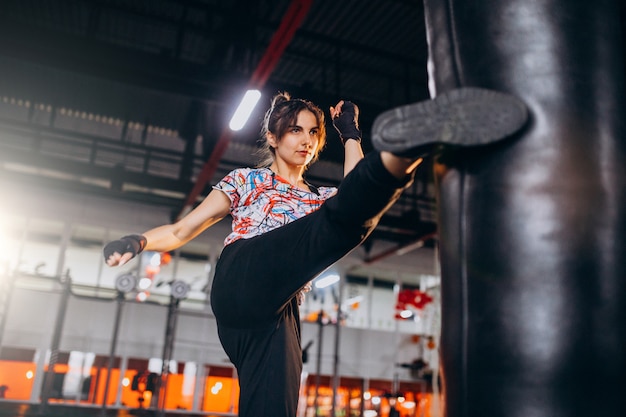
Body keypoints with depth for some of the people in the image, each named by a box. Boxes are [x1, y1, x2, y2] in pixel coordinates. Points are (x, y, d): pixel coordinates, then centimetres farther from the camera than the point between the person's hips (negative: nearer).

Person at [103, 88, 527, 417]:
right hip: (243, 276, -4)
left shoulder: (320, 198, 31)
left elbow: (361, 198, 7)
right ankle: (401, 153, -57)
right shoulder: (246, 180, 23)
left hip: (278, 312, 5)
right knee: (340, 219, -27)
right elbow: (182, 231, 18)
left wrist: (351, 133, 15)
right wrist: (138, 241, -2)